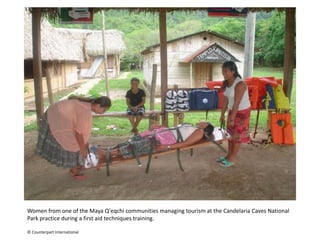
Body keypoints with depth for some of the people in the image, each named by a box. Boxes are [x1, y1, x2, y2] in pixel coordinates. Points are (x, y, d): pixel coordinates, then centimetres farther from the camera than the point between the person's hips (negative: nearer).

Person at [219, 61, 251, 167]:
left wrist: (232, 119, -22)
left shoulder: (240, 84, -28)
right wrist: (222, 114, 5)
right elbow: (225, 99, 3)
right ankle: (229, 155, 30)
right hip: (232, 110, 8)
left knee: (237, 135, 4)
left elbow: (236, 103, -26)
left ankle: (232, 159, 17)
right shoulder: (225, 83, -4)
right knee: (230, 133, 15)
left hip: (242, 111, -7)